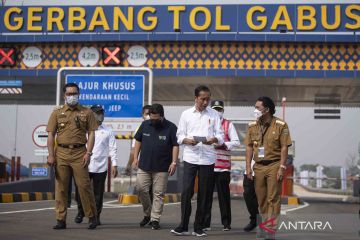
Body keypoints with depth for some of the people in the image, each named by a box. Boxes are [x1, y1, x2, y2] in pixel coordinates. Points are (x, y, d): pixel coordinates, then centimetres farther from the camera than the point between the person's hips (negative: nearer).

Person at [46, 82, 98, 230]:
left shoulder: (86, 112, 7)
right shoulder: (57, 112, 10)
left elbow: (91, 133, 4)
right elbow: (51, 135, 7)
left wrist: (88, 153, -7)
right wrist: (51, 155, -2)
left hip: (79, 153, -2)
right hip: (61, 153, 2)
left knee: (84, 186, -4)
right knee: (60, 187, 3)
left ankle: (92, 217, 9)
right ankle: (61, 220, 10)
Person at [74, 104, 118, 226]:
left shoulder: (107, 132, 9)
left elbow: (113, 149, 7)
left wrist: (114, 165, -1)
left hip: (100, 168, 0)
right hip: (84, 167, 0)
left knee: (98, 193, 3)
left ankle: (96, 216, 13)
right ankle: (80, 212, 22)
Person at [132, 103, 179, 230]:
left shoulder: (171, 127, -5)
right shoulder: (145, 125, 6)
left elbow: (175, 146, -4)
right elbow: (138, 141, 13)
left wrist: (174, 162, -11)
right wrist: (135, 158, 8)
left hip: (162, 168, -3)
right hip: (144, 166, 3)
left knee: (158, 193, 0)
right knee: (141, 189, 0)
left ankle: (155, 219, 7)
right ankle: (147, 214, 20)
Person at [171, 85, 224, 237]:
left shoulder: (214, 114, 8)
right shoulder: (186, 114, 8)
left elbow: (220, 136, 4)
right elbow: (179, 136, 7)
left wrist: (213, 139, -18)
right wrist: (187, 140, -14)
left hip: (208, 158, 1)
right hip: (190, 157, -1)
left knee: (205, 194, 3)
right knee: (186, 191, -7)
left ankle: (199, 227, 13)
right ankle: (183, 226, 2)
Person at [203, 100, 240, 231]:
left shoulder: (228, 124, 10)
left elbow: (236, 142, 3)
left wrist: (223, 145, -13)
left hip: (223, 165, -1)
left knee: (224, 194, 2)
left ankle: (226, 223, 9)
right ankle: (205, 223, 6)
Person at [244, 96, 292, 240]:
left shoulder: (280, 125, -6)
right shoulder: (252, 126, 7)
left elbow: (284, 148, -6)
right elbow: (249, 147, 9)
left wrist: (281, 168, -12)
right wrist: (248, 167, 2)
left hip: (274, 165, -4)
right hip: (258, 166, 4)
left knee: (273, 199, -4)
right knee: (261, 199, 10)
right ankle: (264, 225, 24)